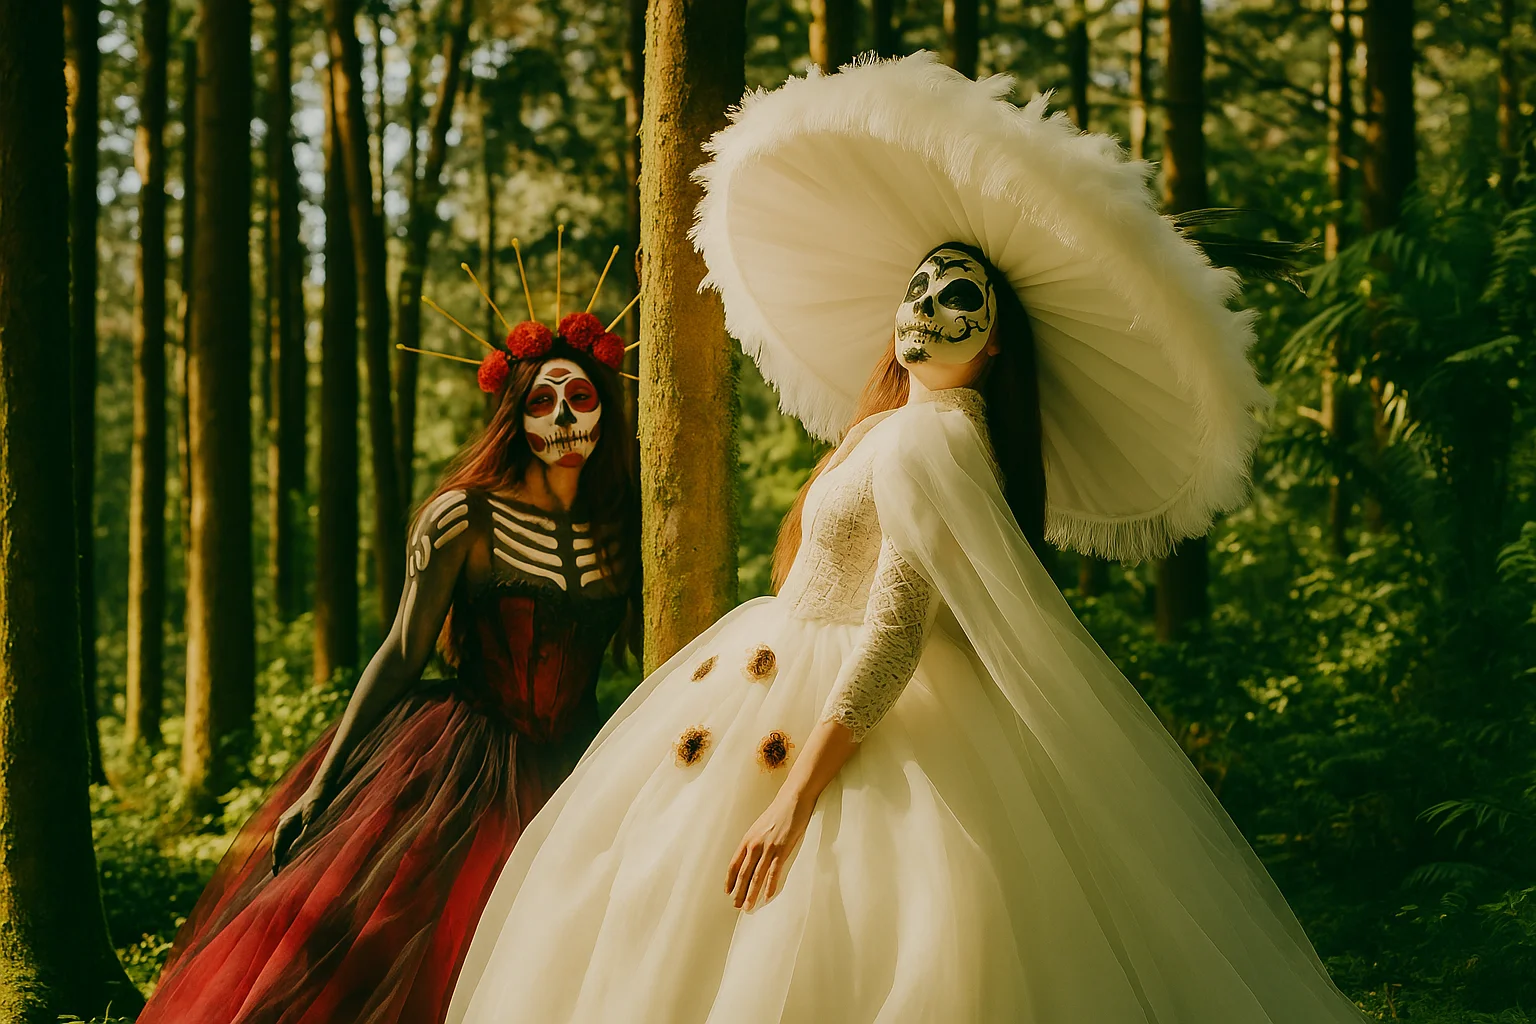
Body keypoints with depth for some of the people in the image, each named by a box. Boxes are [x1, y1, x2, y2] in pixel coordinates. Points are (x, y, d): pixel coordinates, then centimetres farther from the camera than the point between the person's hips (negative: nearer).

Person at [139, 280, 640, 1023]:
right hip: (457, 768, -3)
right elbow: (401, 655, -6)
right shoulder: (464, 517, -6)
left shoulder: (621, 533, 5)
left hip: (567, 780, 3)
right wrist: (319, 790, -8)